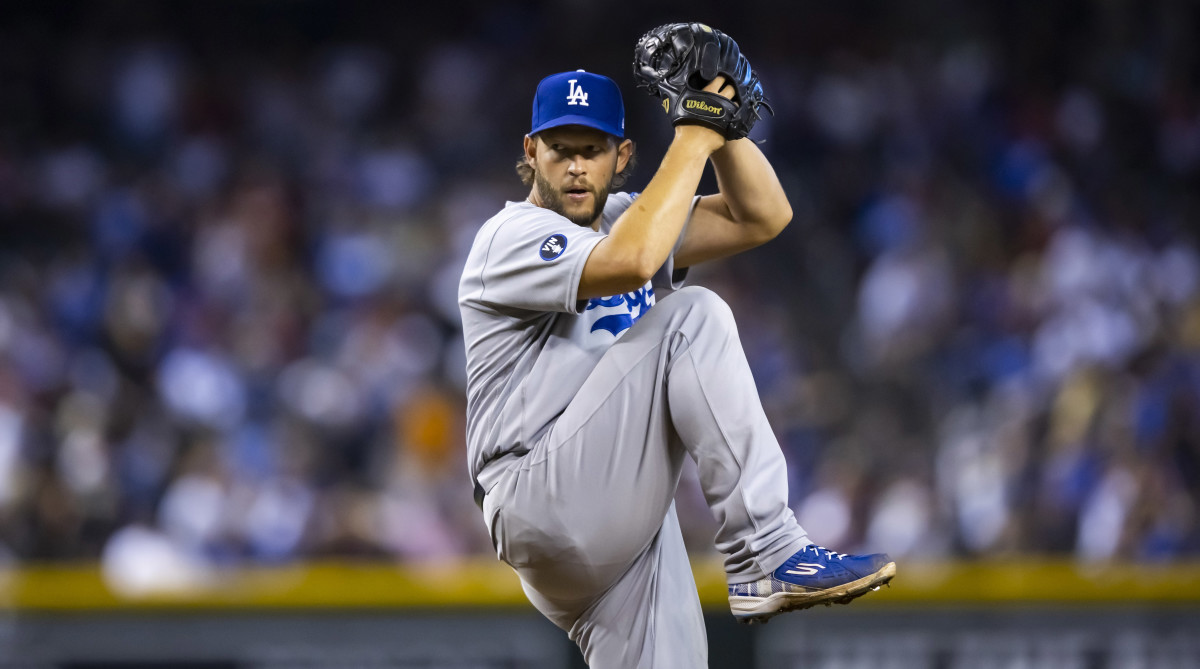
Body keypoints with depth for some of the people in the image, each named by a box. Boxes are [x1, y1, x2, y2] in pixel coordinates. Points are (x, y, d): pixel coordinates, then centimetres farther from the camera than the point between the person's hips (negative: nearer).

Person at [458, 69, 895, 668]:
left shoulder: (626, 220, 18)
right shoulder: (512, 236, -7)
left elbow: (762, 217, 10)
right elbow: (630, 262, -26)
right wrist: (692, 141, -19)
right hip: (542, 502, -8)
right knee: (693, 318, -19)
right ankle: (766, 558, -23)